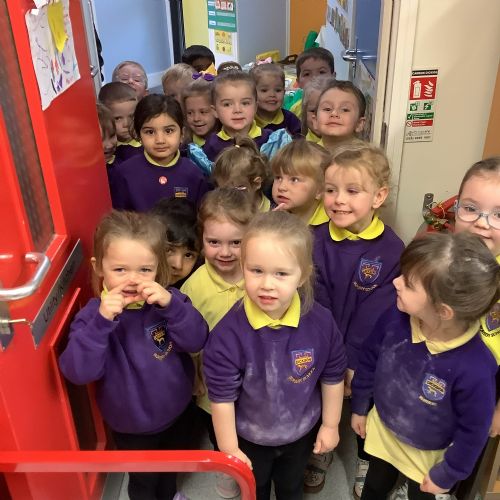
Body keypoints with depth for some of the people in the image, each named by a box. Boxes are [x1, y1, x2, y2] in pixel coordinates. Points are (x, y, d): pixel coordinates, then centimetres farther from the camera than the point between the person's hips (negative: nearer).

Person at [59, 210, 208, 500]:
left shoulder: (168, 301, -17)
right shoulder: (94, 315, -23)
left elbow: (197, 342, -25)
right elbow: (78, 373, -32)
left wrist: (171, 304, -40)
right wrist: (102, 321, -44)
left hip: (178, 409, 3)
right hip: (132, 425, -3)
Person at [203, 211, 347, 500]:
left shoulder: (321, 323, -26)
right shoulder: (229, 332, -33)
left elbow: (332, 377, -8)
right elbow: (222, 396, -21)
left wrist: (330, 425, 1)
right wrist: (229, 449, -13)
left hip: (302, 431, 2)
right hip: (250, 437, -1)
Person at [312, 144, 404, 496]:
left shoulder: (392, 251, -19)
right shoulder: (317, 241, -12)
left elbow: (373, 316, -19)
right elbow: (318, 304, -14)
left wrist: (351, 364, -19)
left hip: (367, 355, -1)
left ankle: (367, 461, 48)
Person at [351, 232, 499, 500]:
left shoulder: (474, 368, -39)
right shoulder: (395, 317, -29)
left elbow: (474, 430, -21)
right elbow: (369, 361, -8)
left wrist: (447, 474, -7)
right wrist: (359, 407, 6)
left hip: (428, 452, -3)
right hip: (382, 429, 3)